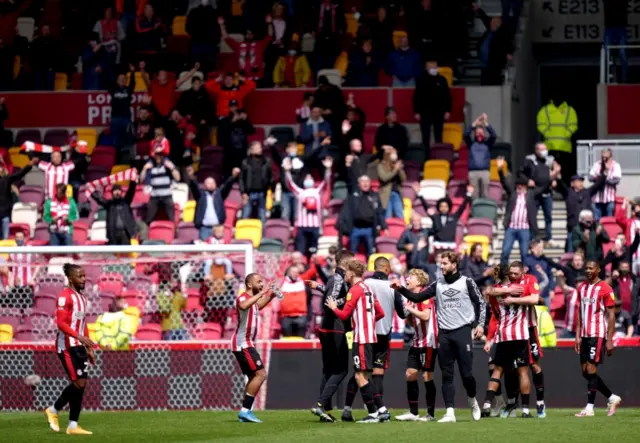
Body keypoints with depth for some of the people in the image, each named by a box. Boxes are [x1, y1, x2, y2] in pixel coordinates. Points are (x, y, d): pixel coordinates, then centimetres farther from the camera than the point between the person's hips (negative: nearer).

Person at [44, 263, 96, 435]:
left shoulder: (82, 297, 15)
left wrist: (89, 348, 20)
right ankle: (53, 410, 4)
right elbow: (61, 323, -21)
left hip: (78, 346, 9)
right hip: (67, 346, -9)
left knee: (81, 384, 6)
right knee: (79, 383, -12)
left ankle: (73, 426, 11)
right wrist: (79, 337, -30)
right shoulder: (65, 297, -13)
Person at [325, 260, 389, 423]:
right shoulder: (368, 289, 17)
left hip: (362, 339, -9)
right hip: (370, 337, 9)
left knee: (360, 376, -7)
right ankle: (382, 409, 8)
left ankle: (373, 413, -8)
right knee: (362, 376, 12)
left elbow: (344, 315, -12)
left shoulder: (355, 290, -10)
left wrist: (333, 307, 6)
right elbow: (380, 313, 20)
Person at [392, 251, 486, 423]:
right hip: (444, 334, 3)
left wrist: (480, 324, -4)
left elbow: (480, 303, 5)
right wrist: (401, 289, -4)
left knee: (466, 373, -4)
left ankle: (472, 400, 24)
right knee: (446, 375, -1)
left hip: (463, 331, -3)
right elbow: (417, 297, 8)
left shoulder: (466, 282, 1)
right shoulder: (438, 284, 9)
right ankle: (450, 412, -2)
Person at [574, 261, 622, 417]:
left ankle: (589, 408, -7)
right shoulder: (582, 288, 13)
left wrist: (609, 340, -12)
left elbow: (611, 315, -8)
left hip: (598, 334, -7)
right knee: (585, 371, 8)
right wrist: (578, 336, 11)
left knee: (591, 370, -10)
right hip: (585, 335, 7)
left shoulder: (605, 289, -8)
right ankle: (612, 398, 22)